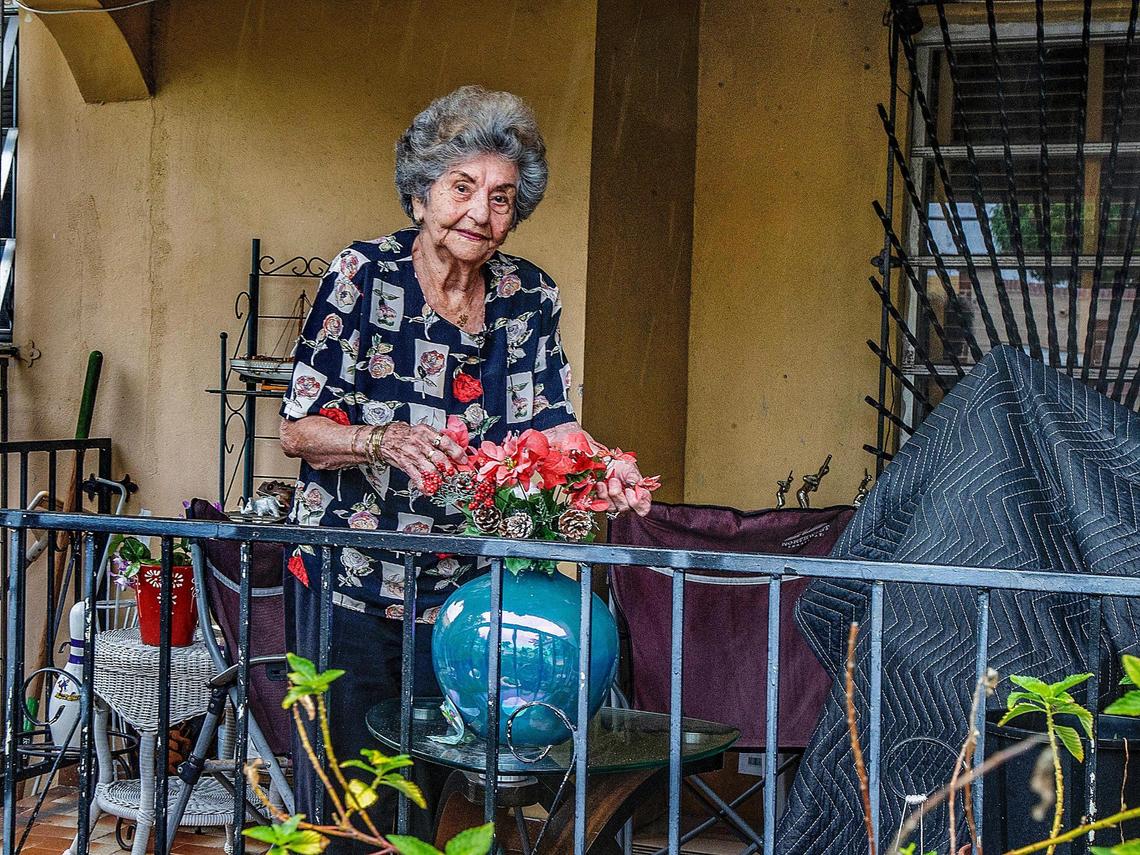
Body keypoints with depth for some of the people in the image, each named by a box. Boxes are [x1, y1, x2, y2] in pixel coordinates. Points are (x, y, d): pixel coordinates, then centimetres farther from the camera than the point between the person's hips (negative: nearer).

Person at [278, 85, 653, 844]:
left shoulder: (530, 298, 2)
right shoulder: (362, 276, -9)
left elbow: (551, 424, -1)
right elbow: (298, 430, -10)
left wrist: (604, 472, -23)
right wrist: (383, 441, -30)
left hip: (462, 589, 3)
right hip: (349, 581, -3)